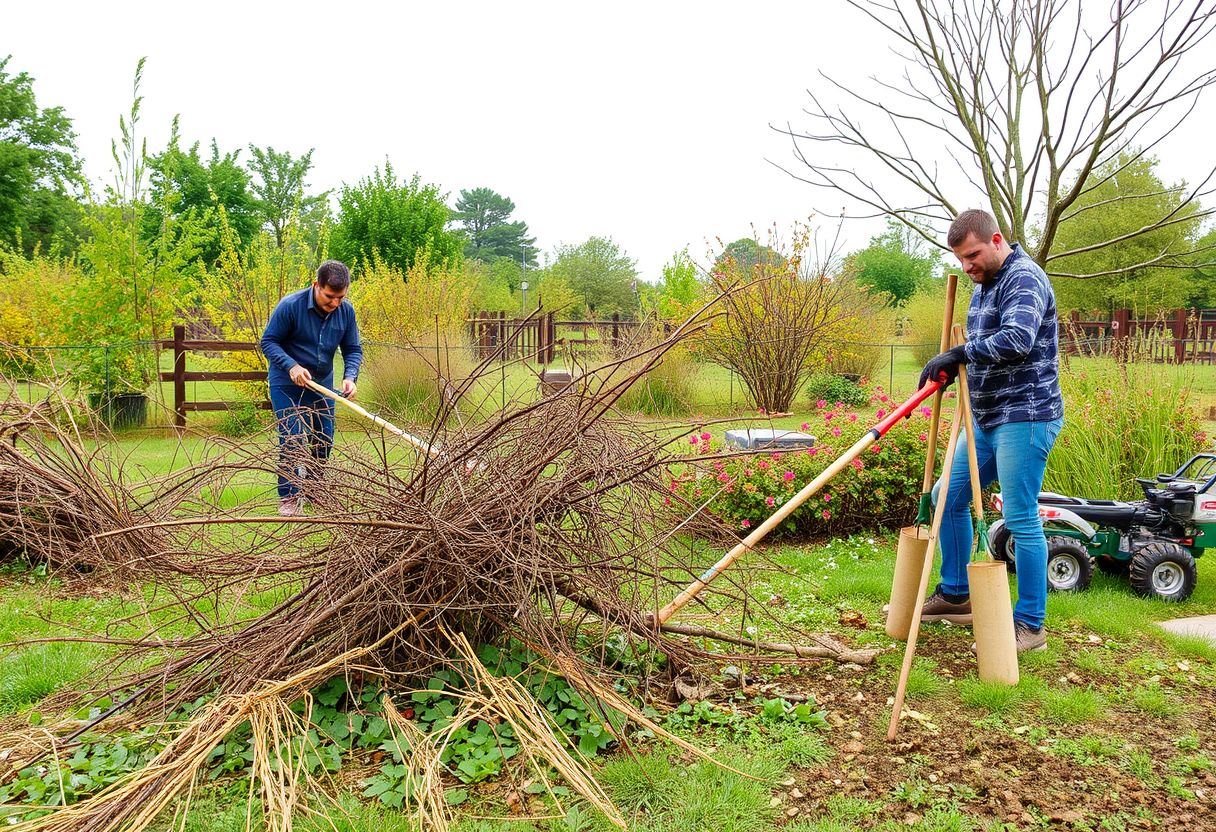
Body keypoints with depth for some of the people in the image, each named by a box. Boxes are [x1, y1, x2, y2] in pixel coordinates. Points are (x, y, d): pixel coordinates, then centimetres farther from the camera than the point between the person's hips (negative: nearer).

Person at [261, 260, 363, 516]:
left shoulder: (346, 311, -9)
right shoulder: (290, 305, -21)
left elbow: (353, 349, -1)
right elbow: (268, 342, -14)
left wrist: (350, 377, -20)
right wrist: (291, 365, -29)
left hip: (322, 384, 5)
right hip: (287, 385, -5)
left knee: (324, 440, 9)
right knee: (292, 439, -10)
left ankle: (312, 489, 29)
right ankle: (289, 496, 1)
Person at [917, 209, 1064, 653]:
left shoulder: (1024, 278, -14)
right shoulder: (984, 285, 16)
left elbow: (1017, 339, -32)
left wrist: (959, 353, -25)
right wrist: (952, 364, 8)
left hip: (1024, 418, -10)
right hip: (986, 418, 10)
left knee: (1021, 520, -7)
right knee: (948, 496, 15)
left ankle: (1029, 626, 4)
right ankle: (955, 595, 29)